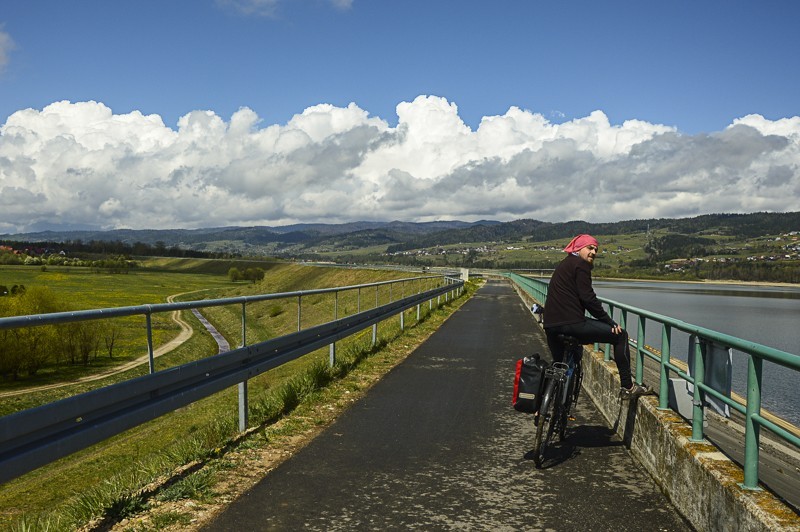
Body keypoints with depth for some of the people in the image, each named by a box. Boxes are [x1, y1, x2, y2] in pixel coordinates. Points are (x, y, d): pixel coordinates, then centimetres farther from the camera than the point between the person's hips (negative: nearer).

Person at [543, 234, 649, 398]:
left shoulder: (563, 265, 26)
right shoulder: (581, 265, -3)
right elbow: (588, 298, -12)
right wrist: (610, 322, -6)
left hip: (550, 325, 9)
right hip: (572, 323, -9)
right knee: (620, 335, 2)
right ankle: (627, 387, 3)